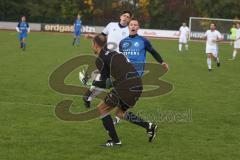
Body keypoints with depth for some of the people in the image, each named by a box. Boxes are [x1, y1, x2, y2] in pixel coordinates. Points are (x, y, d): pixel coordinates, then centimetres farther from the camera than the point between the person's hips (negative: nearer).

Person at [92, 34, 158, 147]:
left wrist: (91, 82, 13)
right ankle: (149, 126, 14)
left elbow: (104, 83, -3)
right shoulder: (112, 53, 24)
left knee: (102, 109, 7)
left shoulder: (100, 59, -1)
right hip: (137, 84, 9)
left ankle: (115, 141, 7)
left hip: (125, 87, -9)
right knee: (120, 112, 26)